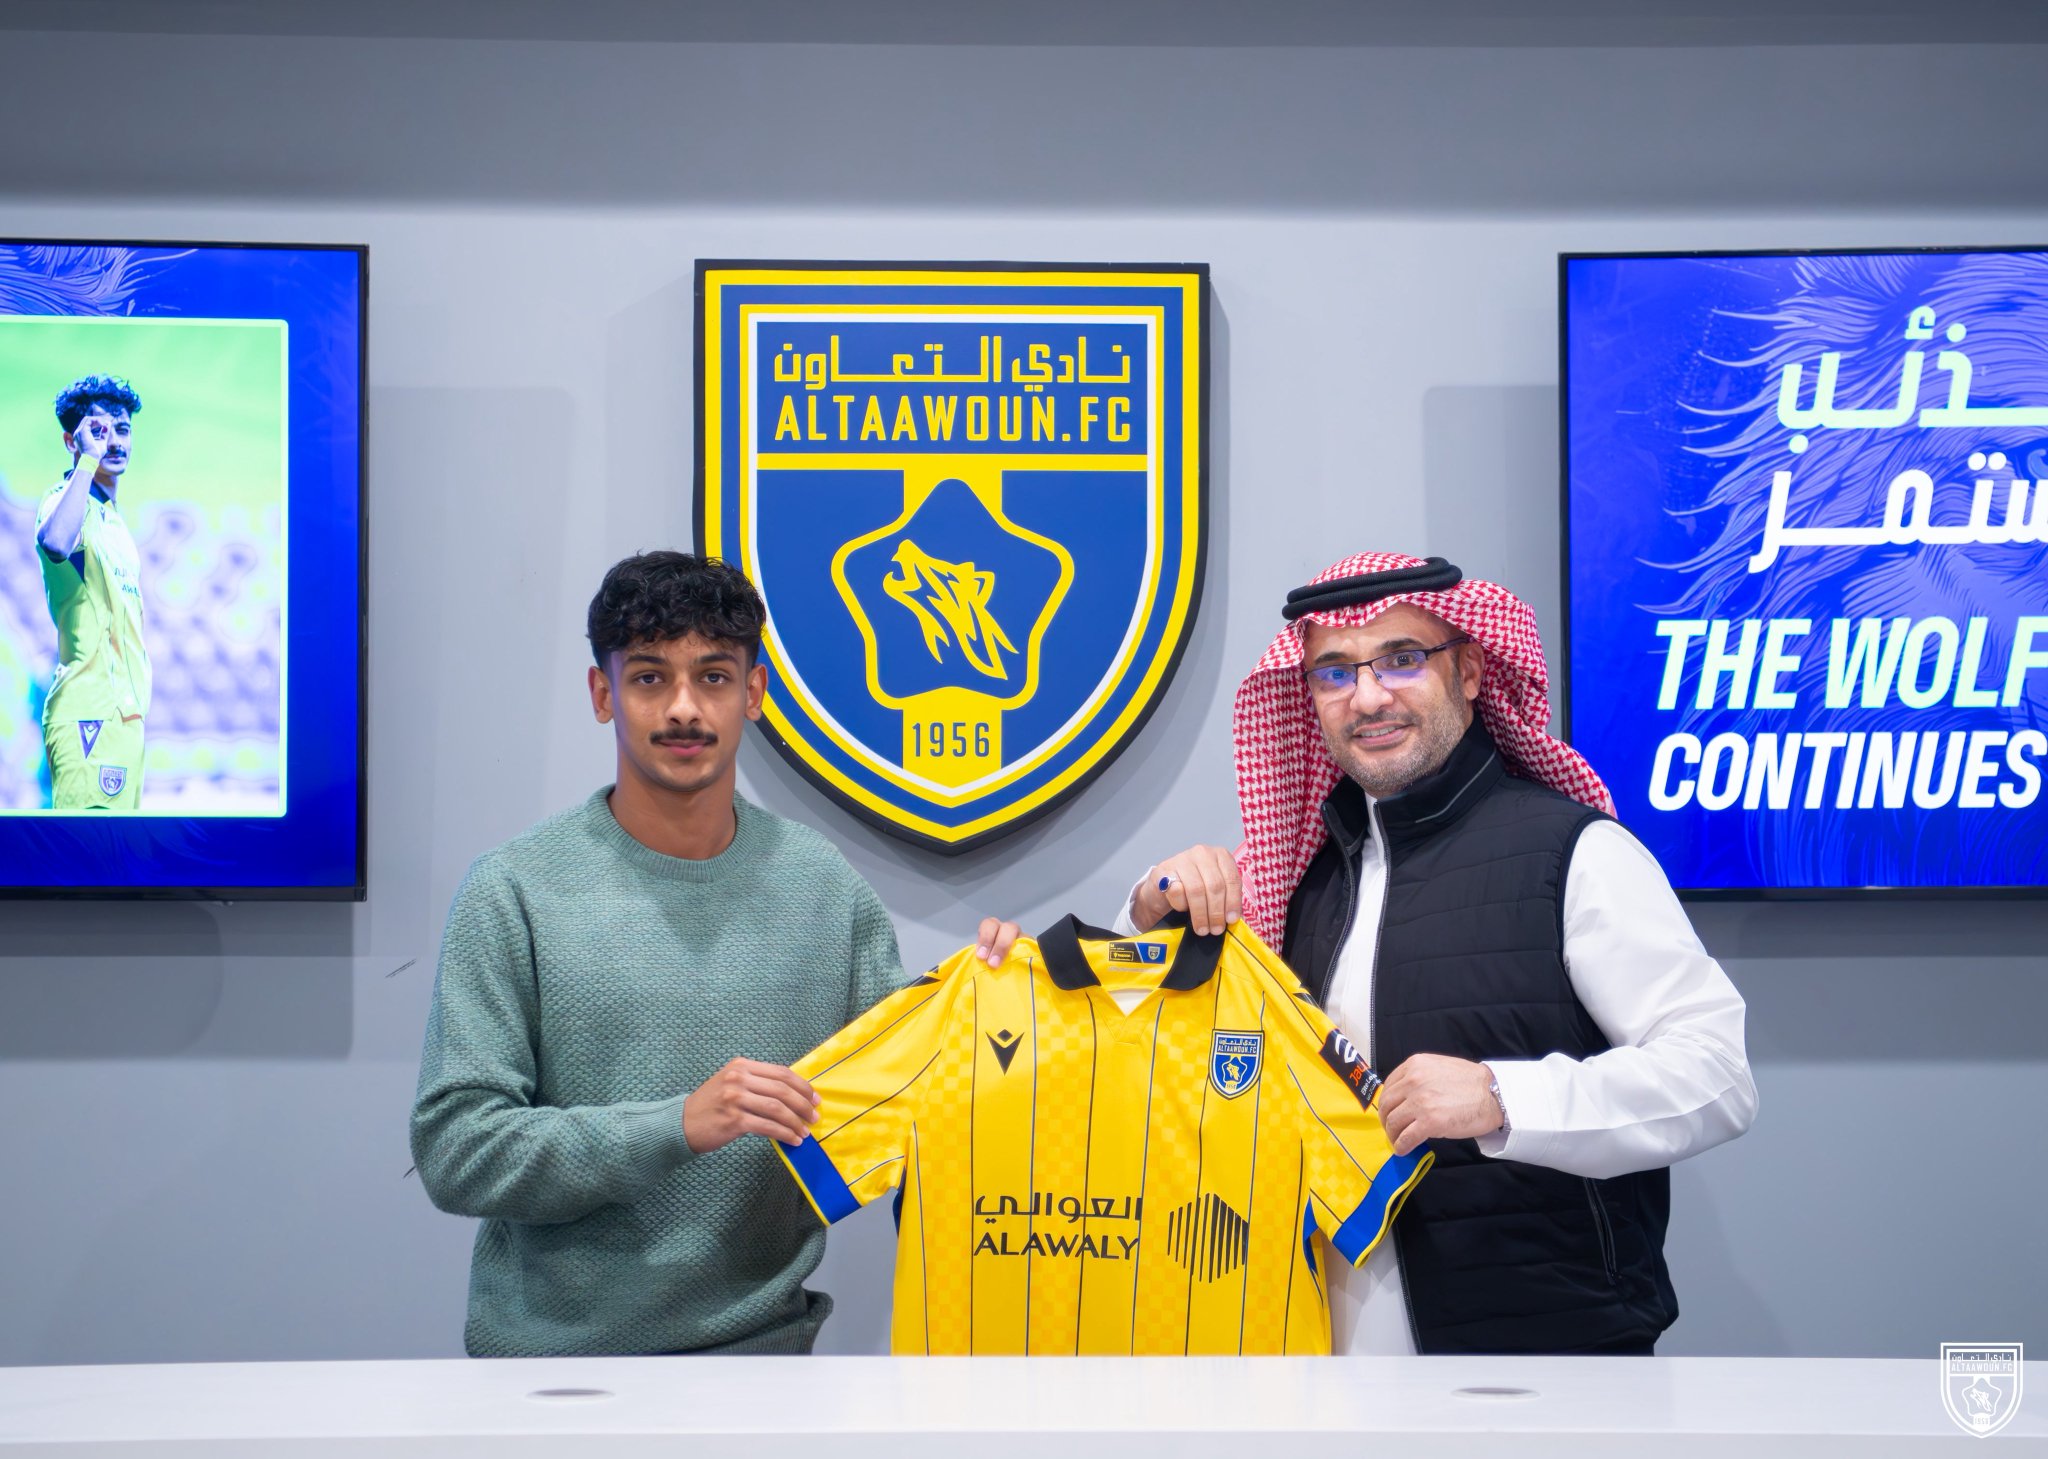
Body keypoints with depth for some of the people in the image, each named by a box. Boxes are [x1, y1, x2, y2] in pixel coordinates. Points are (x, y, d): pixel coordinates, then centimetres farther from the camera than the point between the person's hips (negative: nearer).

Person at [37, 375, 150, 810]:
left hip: (123, 709, 9)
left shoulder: (112, 516, 20)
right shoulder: (67, 499, -8)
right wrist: (88, 460, -26)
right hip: (88, 712, -9)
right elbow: (54, 543, -35)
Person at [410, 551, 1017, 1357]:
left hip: (764, 1339, 3)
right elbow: (453, 1148, -15)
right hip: (560, 1345, -3)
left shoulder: (824, 884, 1)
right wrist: (677, 1125, -25)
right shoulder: (514, 891, -10)